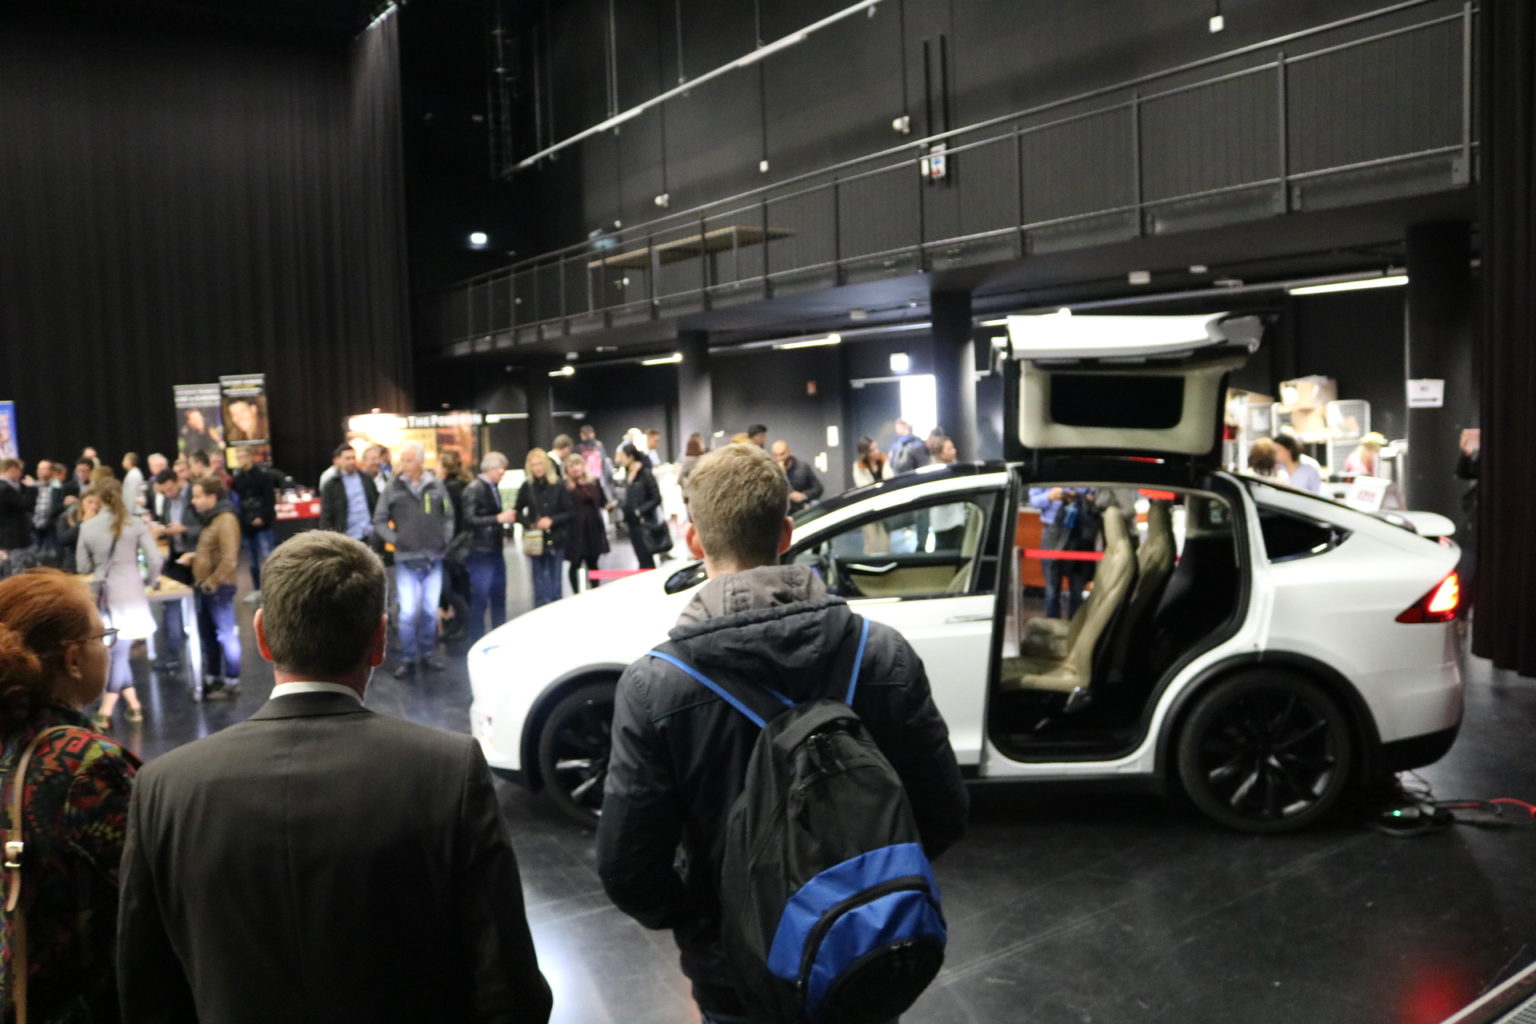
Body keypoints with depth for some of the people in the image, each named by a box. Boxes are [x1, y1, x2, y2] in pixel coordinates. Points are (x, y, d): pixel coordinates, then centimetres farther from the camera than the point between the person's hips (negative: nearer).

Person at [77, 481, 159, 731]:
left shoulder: (87, 528, -1)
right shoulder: (135, 524, -5)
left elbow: (83, 567, 5)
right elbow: (154, 559, -9)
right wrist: (150, 580, 10)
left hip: (104, 594, 1)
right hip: (131, 594, -1)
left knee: (117, 651, 14)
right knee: (120, 652, 5)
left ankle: (134, 705, 14)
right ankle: (105, 712, 4)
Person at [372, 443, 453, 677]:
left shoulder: (437, 487, 4)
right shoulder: (392, 489, -1)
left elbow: (448, 516, 13)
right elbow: (379, 521, 2)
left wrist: (446, 539, 2)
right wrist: (394, 539, -9)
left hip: (433, 559, 2)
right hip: (406, 560, -2)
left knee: (430, 610, 10)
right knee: (408, 611, -5)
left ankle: (428, 652, 26)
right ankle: (408, 658, 9)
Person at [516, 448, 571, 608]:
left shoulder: (557, 486, -5)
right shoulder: (526, 487, -1)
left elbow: (569, 512, -2)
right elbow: (518, 512, 6)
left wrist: (552, 520, -16)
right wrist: (529, 524, -11)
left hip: (555, 539, 0)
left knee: (555, 581, 9)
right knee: (540, 581, 4)